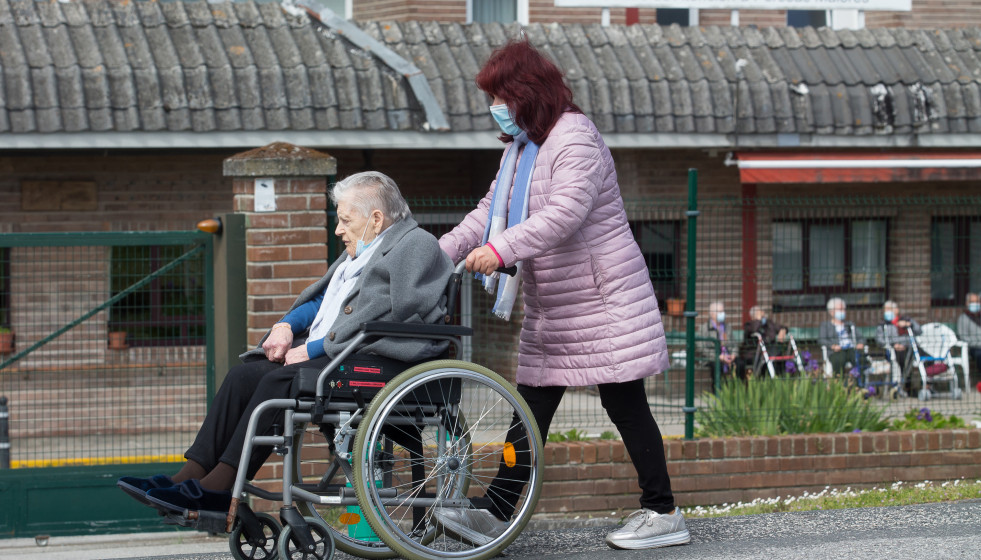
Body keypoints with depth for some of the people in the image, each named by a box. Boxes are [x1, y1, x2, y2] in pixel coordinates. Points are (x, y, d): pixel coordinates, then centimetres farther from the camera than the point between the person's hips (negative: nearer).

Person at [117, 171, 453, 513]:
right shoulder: (359, 252, 26)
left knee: (280, 380, -28)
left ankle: (217, 487, -29)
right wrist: (287, 326, 6)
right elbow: (319, 299, 28)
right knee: (244, 374, -10)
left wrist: (312, 349, -15)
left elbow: (379, 320, -16)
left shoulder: (416, 247, -5)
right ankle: (191, 474, -17)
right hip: (323, 355, 10)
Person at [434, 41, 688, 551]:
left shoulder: (575, 139, -15)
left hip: (603, 299, -9)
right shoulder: (521, 147, 16)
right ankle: (495, 514, 3)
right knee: (531, 407, 5)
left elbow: (564, 213, -28)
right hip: (550, 308, 9)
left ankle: (662, 513, 4)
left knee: (624, 404, -5)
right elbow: (490, 212, 15)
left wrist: (500, 249, -36)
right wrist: (442, 251, 1)